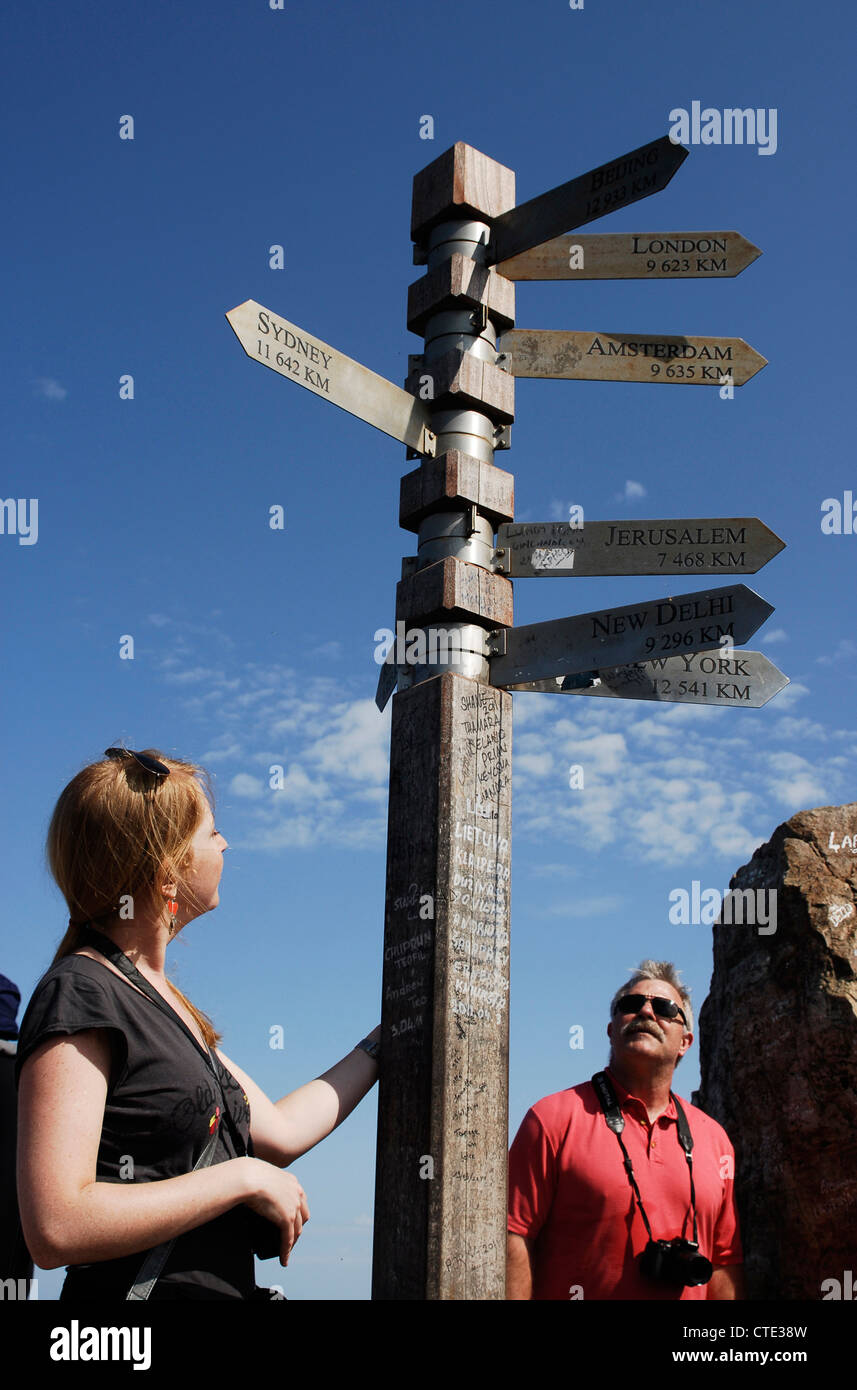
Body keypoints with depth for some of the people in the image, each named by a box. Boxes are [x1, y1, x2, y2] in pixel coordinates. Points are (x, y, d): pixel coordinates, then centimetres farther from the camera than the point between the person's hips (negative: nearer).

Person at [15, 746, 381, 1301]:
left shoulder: (166, 1002, 11)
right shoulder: (80, 996, -16)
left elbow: (280, 1131, 17)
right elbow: (56, 1227, -24)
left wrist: (388, 1039, 24)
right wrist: (244, 1177, -18)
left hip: (224, 1285, 8)